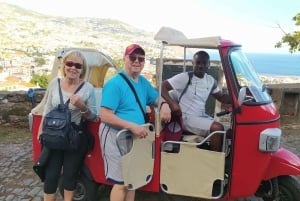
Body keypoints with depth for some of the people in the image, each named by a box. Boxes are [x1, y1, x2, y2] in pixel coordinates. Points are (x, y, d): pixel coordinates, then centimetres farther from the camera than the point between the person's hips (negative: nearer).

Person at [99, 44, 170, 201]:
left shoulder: (143, 82, 7)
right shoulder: (114, 83, -17)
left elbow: (156, 98, 21)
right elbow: (105, 116, -22)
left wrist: (164, 105, -3)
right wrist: (133, 126, -28)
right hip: (116, 135, -8)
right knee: (121, 182, -3)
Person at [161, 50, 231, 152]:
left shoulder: (211, 80, 8)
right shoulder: (184, 77, -12)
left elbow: (221, 97, 16)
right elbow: (162, 87, -15)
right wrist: (172, 103, -29)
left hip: (202, 116, 7)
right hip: (187, 118, -7)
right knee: (217, 128, -24)